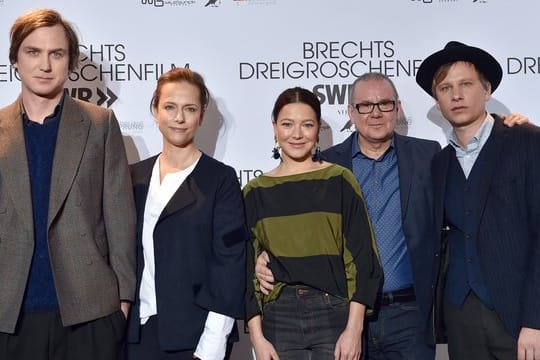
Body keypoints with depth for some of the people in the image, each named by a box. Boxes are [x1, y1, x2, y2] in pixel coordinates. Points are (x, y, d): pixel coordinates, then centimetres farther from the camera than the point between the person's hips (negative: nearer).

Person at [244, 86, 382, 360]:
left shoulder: (340, 181, 0)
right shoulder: (255, 192, 4)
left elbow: (361, 257, -2)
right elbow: (247, 268, 5)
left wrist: (354, 329, -8)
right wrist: (257, 337, -1)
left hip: (334, 314, -1)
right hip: (278, 317, 1)